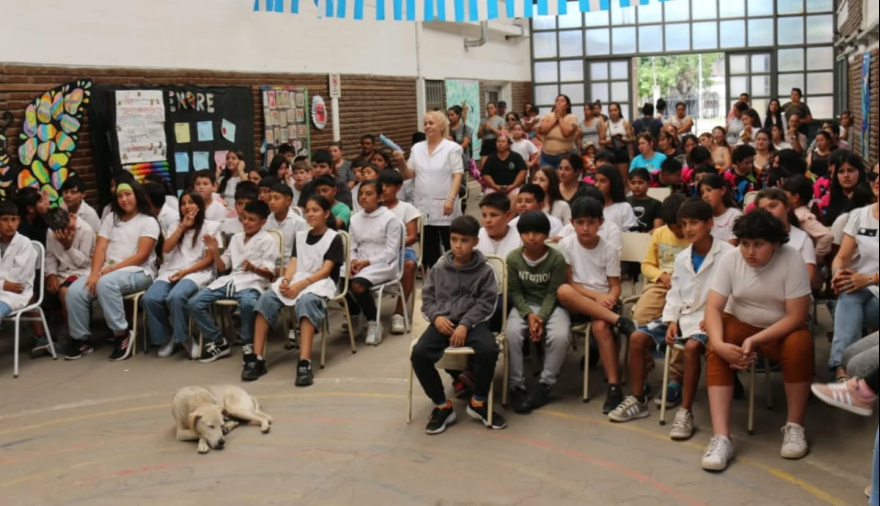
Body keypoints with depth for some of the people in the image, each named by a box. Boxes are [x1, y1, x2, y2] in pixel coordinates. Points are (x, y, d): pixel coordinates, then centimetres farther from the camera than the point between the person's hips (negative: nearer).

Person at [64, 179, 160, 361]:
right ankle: (81, 339, -7)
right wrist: (94, 273, -12)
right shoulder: (111, 218, 18)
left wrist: (112, 268, -18)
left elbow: (141, 256, -9)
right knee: (74, 291, -21)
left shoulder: (148, 222, 2)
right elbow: (100, 248, 6)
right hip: (108, 271, 5)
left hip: (137, 273, -5)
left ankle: (122, 334, -25)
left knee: (105, 284, -37)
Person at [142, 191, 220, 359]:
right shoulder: (174, 226, 23)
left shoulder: (210, 227, 8)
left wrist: (185, 272, -11)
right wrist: (182, 227, 2)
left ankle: (182, 338, -17)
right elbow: (166, 249, 5)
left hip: (196, 273, -4)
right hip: (170, 271, 4)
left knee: (176, 297, -37)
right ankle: (165, 338, -7)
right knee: (150, 298, -26)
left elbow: (209, 259, 0)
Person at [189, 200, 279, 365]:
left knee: (247, 304, -42)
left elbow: (270, 272, -5)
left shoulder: (267, 240, 3)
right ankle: (218, 342, 2)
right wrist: (215, 252, 2)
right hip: (231, 280, 6)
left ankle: (248, 345, -18)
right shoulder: (236, 238, 20)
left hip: (252, 282, -6)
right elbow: (223, 267, 20)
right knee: (194, 303, -12)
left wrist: (253, 268, -25)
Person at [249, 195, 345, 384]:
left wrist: (301, 285, -22)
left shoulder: (334, 238, 2)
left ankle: (304, 364, -49)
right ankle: (257, 359, -27)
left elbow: (325, 271, -9)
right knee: (266, 298, -25)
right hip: (296, 280, 5)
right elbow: (293, 263, 9)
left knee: (306, 301, -41)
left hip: (321, 283, -5)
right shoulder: (300, 236, 20)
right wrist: (286, 280, -14)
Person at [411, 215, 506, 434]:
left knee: (489, 350, -33)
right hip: (443, 322, 2)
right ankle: (442, 406, -6)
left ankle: (478, 402, -6)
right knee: (419, 353, -25)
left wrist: (465, 325, -17)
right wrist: (436, 317, -9)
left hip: (473, 322, -2)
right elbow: (427, 297, 12)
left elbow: (486, 303, -4)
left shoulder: (485, 270, 1)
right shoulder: (439, 268, 9)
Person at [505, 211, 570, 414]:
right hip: (524, 306, 1)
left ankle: (545, 385, -11)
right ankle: (517, 387, -17)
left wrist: (541, 318, -22)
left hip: (551, 306, -1)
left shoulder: (557, 258, -11)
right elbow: (514, 291, -4)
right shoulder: (513, 258, -7)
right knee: (512, 332, -30)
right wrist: (529, 314, -19)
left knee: (560, 336, -31)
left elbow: (553, 293, -10)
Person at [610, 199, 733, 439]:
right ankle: (638, 400, 2)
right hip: (682, 315, 7)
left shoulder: (727, 254, -9)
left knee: (692, 346, -36)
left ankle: (685, 412, -25)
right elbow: (675, 295, 12)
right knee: (637, 338, -9)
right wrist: (671, 321, -3)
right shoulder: (682, 257, 12)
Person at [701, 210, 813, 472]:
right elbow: (713, 307, -16)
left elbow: (797, 316, -21)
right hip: (739, 324, 1)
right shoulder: (729, 259, -14)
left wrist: (755, 340, -31)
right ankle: (721, 438, -34)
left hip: (781, 330, -1)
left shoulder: (791, 260, -20)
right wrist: (718, 343, -35)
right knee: (715, 350, -28)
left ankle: (794, 427, -15)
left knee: (800, 344, -33)